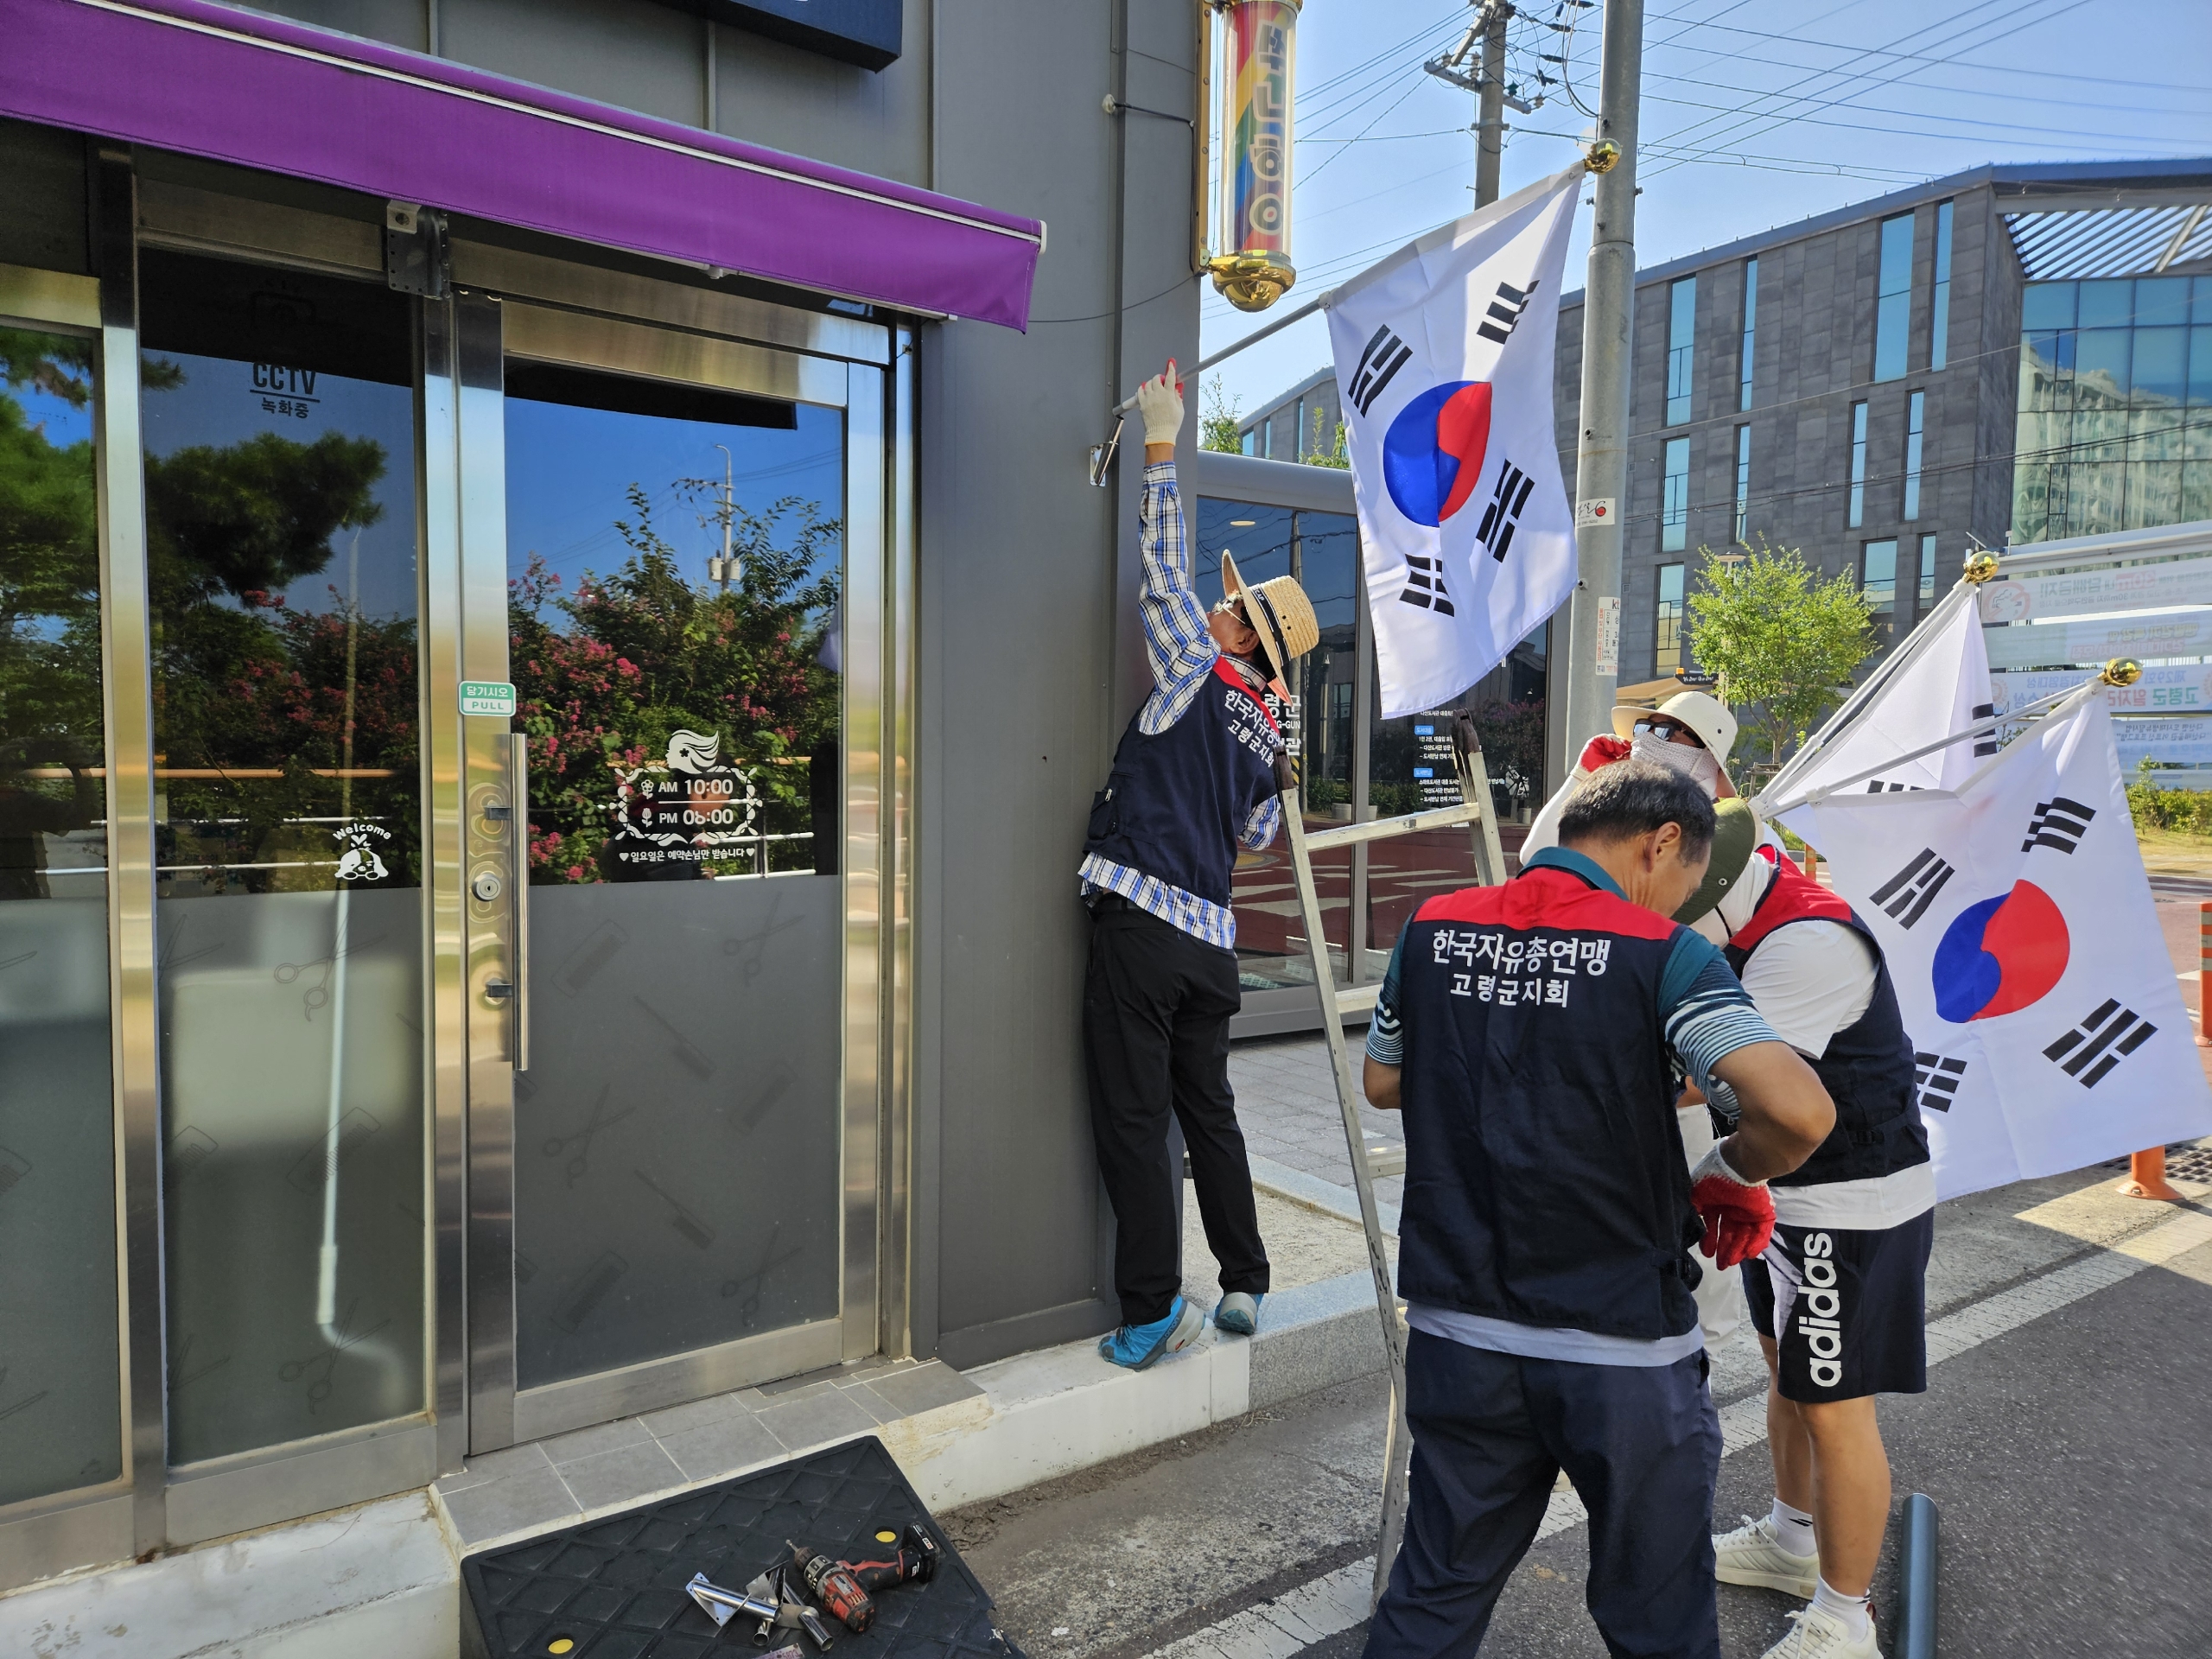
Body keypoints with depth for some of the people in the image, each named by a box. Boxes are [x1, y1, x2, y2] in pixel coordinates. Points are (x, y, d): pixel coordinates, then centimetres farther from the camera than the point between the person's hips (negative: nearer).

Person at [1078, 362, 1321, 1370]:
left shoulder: (1200, 674, -3)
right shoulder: (1261, 731, 15)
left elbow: (1165, 570, -2)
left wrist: (1161, 447, 5)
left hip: (1142, 924, -7)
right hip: (1211, 937, 7)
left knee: (1133, 1121, 0)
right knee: (1208, 1111, 18)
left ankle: (1150, 1314, 5)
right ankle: (1243, 1285, 26)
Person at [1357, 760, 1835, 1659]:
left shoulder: (1431, 929, 0)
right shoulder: (1664, 954, -13)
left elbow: (1383, 1083, 12)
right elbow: (1800, 1112, -24)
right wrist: (1732, 1175, -4)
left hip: (1457, 1333, 4)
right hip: (1623, 1350, -4)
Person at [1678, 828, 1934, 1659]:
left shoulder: (1810, 943, -30)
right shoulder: (1739, 918, 0)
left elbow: (1721, 1079, -33)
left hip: (1853, 1208, -9)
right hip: (1787, 1193, 9)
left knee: (1834, 1410, 5)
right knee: (1785, 1369, 24)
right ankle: (1792, 1537, 45)